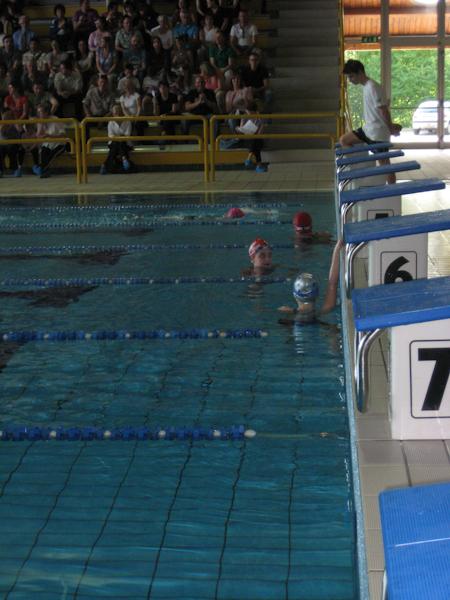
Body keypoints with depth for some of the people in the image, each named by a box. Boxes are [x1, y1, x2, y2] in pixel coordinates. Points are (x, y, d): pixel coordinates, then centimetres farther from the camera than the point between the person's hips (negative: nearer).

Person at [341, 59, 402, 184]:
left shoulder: (373, 87, -21)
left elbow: (384, 110, -22)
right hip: (368, 129, 10)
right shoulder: (366, 87, 10)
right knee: (344, 140, 14)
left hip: (378, 133, -10)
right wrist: (390, 126, 10)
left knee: (384, 164, -1)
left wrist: (391, 129, -14)